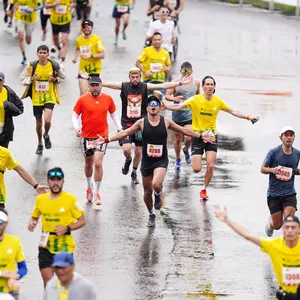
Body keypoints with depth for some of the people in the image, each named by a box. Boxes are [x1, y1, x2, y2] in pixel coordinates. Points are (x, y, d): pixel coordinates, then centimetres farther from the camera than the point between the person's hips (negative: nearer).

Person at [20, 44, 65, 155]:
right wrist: (32, 79, -18)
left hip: (49, 97, -1)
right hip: (36, 98, 1)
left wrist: (55, 79, -11)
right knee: (39, 123, 11)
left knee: (47, 120, -19)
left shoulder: (54, 66, -7)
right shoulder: (32, 66, -7)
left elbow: (62, 77, 10)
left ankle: (46, 135, 15)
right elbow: (22, 79, 1)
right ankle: (40, 144, 33)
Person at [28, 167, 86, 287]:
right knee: (47, 280, -3)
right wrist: (32, 223, -3)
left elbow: (82, 221, -2)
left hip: (65, 247, -2)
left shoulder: (71, 199, -6)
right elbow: (35, 216, 20)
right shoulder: (40, 199, 5)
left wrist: (67, 228, -18)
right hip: (46, 246, 2)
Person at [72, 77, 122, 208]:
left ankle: (96, 194, -4)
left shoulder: (108, 99, 1)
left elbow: (113, 114, 14)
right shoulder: (82, 99, -4)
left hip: (102, 136, -1)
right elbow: (75, 115, 2)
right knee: (88, 163, 16)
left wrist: (120, 128, 7)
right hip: (86, 136, 1)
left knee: (98, 163, -13)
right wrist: (77, 128, -16)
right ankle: (89, 186, 42)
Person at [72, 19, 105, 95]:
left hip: (94, 70, -2)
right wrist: (75, 57, 9)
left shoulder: (97, 39, -11)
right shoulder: (79, 40, 3)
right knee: (83, 93, -13)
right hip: (83, 69, 2)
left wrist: (91, 55, -28)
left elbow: (102, 55, -15)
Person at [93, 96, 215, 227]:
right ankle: (151, 215, 36)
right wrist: (107, 140, -6)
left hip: (161, 161, -2)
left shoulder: (166, 122, -2)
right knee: (147, 190, 11)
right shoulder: (142, 123, -3)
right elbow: (124, 133, 0)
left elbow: (184, 130, 10)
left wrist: (201, 136, 11)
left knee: (156, 184, -29)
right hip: (146, 161, 2)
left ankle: (158, 194, 9)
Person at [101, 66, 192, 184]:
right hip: (126, 124, -1)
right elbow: (106, 84, -6)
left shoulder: (145, 87, -3)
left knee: (138, 152, 8)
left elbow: (163, 86, -7)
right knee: (126, 149, -14)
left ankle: (134, 172, 32)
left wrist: (180, 83, -14)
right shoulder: (124, 86, -3)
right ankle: (128, 160, 23)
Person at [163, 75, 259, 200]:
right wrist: (166, 107, -36)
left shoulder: (218, 102, -1)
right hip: (197, 136, -2)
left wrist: (248, 117, -2)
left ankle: (204, 189, 14)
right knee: (196, 169, -8)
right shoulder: (195, 100, -10)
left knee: (210, 166, -9)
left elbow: (233, 111, 7)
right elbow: (180, 106, -18)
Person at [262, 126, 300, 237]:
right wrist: (272, 170, -21)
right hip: (274, 194, -2)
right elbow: (262, 169, 0)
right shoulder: (273, 152, -8)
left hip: (289, 193, 2)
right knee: (277, 225, 6)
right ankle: (270, 223, 43)